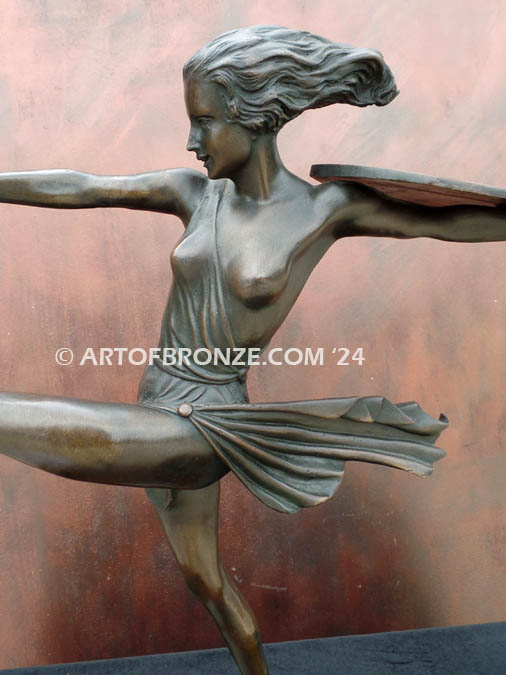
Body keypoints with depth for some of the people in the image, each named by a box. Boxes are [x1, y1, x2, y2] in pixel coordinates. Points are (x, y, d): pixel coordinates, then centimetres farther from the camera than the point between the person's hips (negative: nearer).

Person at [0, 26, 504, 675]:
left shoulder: (331, 205, -14)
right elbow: (75, 188, 0)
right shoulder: (194, 192, -1)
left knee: (80, 442, -38)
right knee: (203, 576, 26)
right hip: (159, 412, 6)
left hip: (202, 425, -6)